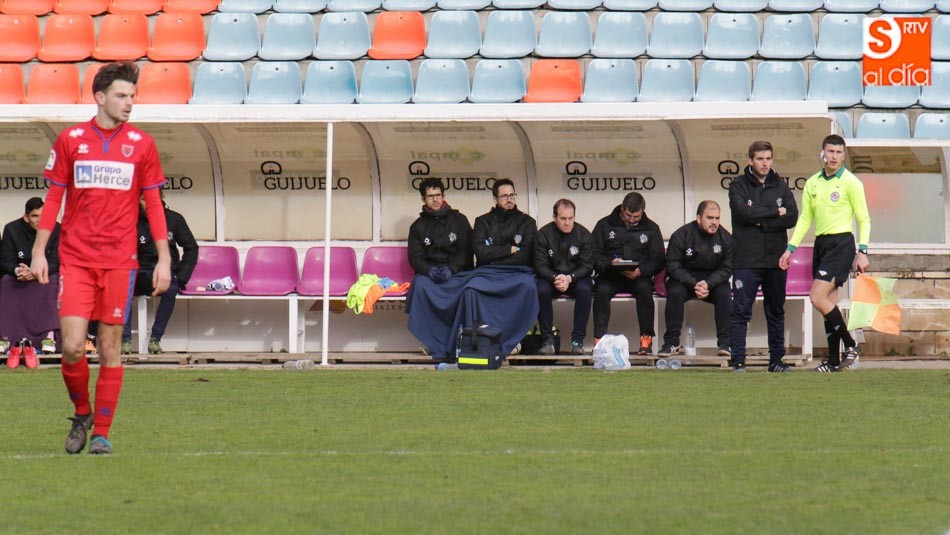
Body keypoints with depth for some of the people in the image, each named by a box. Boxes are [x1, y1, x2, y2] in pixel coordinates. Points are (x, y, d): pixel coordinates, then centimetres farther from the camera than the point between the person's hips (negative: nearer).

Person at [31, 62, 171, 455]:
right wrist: (39, 252, 3)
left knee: (110, 349, 1)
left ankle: (102, 433, 10)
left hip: (119, 261, 0)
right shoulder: (70, 140, 4)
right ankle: (81, 413, 16)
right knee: (72, 346, -9)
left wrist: (163, 259, 2)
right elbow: (53, 199, 9)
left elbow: (153, 204, 8)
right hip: (75, 260, 0)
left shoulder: (141, 144, 5)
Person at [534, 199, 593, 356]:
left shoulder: (583, 234, -6)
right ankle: (547, 339, -23)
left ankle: (578, 340, -25)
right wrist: (555, 278, -29)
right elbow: (540, 265, -8)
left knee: (584, 289, -32)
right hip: (550, 276, 0)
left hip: (576, 277, 0)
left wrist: (569, 278, -25)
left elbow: (587, 266, -7)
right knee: (541, 290, -32)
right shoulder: (544, 234, -6)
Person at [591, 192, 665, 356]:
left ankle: (646, 340, -28)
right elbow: (594, 256, 3)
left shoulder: (651, 228, 11)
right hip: (610, 276, 0)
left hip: (639, 276, 0)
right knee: (602, 290, -33)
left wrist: (641, 271, -16)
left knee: (644, 288, -33)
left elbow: (658, 260, 4)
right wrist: (609, 264, -19)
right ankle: (599, 339, -32)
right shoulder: (605, 225, 9)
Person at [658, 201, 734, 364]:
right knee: (675, 293, -31)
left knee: (724, 294, -28)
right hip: (684, 279, -1)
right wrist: (693, 284, -27)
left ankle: (725, 344, -24)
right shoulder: (681, 236, -13)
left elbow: (726, 268, -6)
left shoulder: (726, 238, -7)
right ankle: (671, 343, -24)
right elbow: (673, 266, -13)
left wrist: (708, 284, -25)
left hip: (712, 279, 1)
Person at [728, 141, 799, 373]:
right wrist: (775, 212, -8)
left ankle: (776, 360, 16)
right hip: (746, 260, -3)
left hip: (775, 260, 3)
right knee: (740, 311, -7)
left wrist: (760, 222, -11)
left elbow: (792, 217, -2)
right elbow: (743, 212, -15)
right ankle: (738, 360, -6)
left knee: (776, 311, 9)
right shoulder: (739, 186, 2)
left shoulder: (780, 186, 10)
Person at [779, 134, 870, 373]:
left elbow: (864, 220, -3)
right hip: (820, 244, 6)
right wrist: (790, 248, 11)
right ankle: (834, 360, 8)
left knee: (818, 297, -16)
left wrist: (862, 252, -12)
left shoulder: (850, 183, -5)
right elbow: (804, 219, 18)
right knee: (828, 303, 5)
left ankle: (850, 346, -5)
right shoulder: (812, 183, 11)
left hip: (841, 243, -6)